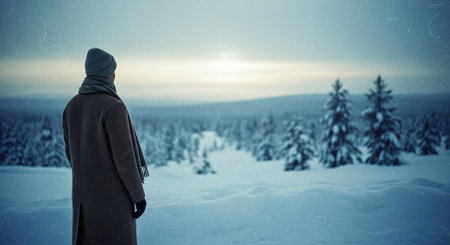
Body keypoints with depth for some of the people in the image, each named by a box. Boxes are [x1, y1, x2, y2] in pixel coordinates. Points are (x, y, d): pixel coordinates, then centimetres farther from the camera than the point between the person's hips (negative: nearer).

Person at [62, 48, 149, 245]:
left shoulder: (72, 106, 2)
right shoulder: (114, 107, -22)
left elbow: (72, 152, 11)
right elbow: (124, 157, -22)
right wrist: (139, 195, -11)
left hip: (85, 191, 7)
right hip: (114, 192, -7)